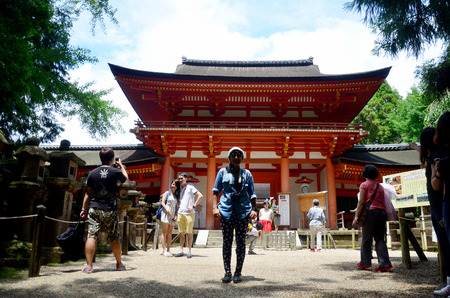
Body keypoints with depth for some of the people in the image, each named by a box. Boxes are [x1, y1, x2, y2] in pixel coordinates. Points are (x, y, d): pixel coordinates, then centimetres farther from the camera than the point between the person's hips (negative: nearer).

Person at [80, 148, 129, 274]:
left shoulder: (92, 173, 3)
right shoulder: (115, 171, -4)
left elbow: (88, 193, 6)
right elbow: (126, 179, 17)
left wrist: (84, 208, 13)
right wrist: (121, 165, 29)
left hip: (94, 209, 1)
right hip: (110, 210, -1)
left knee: (92, 236, -1)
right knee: (114, 238, 10)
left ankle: (88, 265, -6)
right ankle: (119, 264, 23)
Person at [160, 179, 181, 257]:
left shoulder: (177, 196, 16)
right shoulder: (167, 193, 7)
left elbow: (176, 207, 14)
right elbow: (162, 202, -1)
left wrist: (176, 215, 1)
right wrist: (167, 210, -14)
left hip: (172, 216, 4)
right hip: (166, 214, -4)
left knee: (170, 233, 3)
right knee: (165, 232, -6)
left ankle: (168, 250, 5)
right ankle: (164, 250, -6)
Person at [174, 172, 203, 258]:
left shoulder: (190, 187, -1)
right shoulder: (179, 189, 17)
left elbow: (200, 196, -9)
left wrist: (193, 206, -12)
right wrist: (176, 214, 17)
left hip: (189, 213, -6)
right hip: (180, 213, 6)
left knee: (189, 233, 0)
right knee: (181, 233, 7)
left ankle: (189, 251, 5)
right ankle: (181, 251, 12)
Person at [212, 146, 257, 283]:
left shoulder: (247, 173, 11)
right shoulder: (222, 172, 8)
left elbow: (252, 194, 12)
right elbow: (215, 191, 8)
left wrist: (254, 209, -1)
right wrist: (215, 207, -4)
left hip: (243, 211, 1)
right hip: (226, 210, -1)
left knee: (241, 242, 3)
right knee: (227, 241, 2)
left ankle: (238, 272, 12)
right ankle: (227, 272, 9)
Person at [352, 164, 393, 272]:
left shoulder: (364, 185, 1)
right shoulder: (380, 186, 18)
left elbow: (361, 202, -7)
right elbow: (383, 202, 14)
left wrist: (357, 216, -6)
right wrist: (383, 212, 18)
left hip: (371, 212, -5)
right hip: (382, 212, 5)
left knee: (366, 239, 5)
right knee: (380, 239, 6)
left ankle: (365, 263, 10)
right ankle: (385, 264, -3)